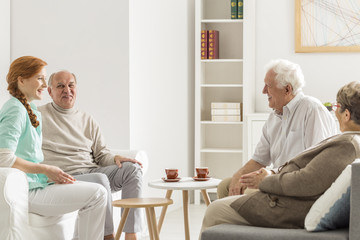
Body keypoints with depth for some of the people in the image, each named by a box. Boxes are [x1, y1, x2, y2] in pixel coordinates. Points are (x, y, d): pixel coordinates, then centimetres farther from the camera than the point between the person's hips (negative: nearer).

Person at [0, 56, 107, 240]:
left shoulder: (30, 110, 18)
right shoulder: (15, 111, -13)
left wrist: (51, 174, 5)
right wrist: (45, 170, -17)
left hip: (35, 184, 10)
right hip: (25, 192, -10)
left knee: (96, 191, 16)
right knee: (97, 194, -13)